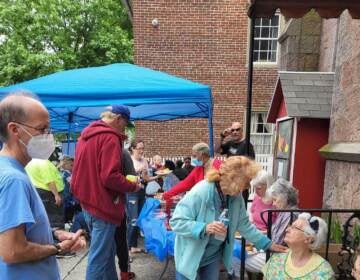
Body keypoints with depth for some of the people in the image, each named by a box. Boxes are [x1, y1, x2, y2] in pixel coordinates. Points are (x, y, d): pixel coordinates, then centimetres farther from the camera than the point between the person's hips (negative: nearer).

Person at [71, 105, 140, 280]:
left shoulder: (86, 134, 11)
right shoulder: (110, 137, -17)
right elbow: (110, 177, -25)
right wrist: (133, 186, -11)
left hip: (88, 202, 9)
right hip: (103, 205, -9)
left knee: (107, 250, 20)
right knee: (99, 256, 3)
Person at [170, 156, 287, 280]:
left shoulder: (237, 197, -8)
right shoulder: (200, 192, -30)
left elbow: (244, 224, 5)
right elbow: (176, 222, -26)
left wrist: (267, 244, 6)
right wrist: (205, 228, -36)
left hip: (214, 255, 6)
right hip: (191, 255, -5)